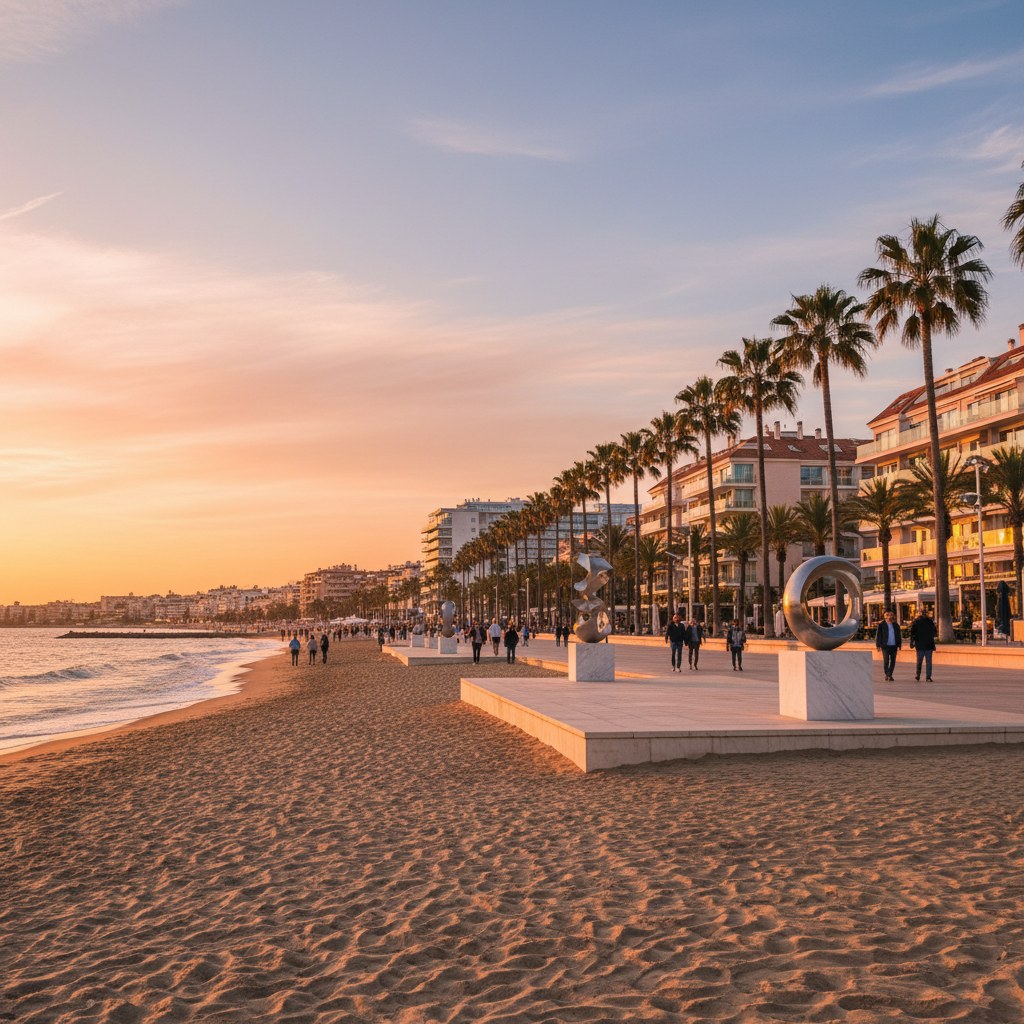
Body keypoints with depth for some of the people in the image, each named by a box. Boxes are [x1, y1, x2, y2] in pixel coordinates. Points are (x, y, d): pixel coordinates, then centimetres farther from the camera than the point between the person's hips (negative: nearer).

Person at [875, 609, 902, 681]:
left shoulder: (895, 625, 9)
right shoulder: (881, 625, -1)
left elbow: (899, 635, 16)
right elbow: (878, 635, 0)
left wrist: (899, 645, 11)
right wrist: (878, 645, -3)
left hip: (894, 646, 3)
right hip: (885, 646, -3)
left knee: (893, 661, 4)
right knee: (886, 661, -7)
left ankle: (890, 675, 14)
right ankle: (886, 674, 8)